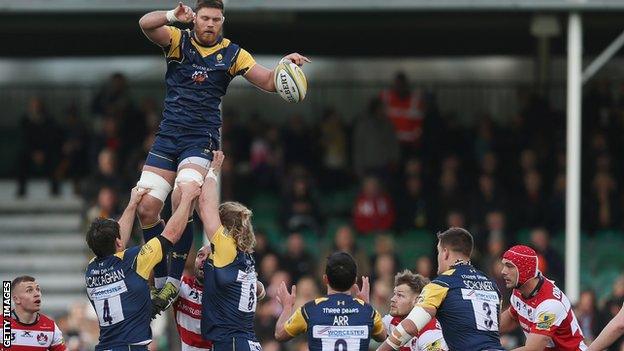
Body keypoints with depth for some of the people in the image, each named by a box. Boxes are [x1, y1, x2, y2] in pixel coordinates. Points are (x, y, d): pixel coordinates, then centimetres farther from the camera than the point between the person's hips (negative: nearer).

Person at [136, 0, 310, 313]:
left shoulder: (232, 54, 5)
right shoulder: (177, 40, 4)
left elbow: (269, 82, 5)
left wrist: (285, 65, -16)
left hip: (201, 139, -2)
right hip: (168, 135, 2)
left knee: (181, 202, -25)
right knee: (146, 208, -7)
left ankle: (174, 280, -16)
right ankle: (160, 281, 8)